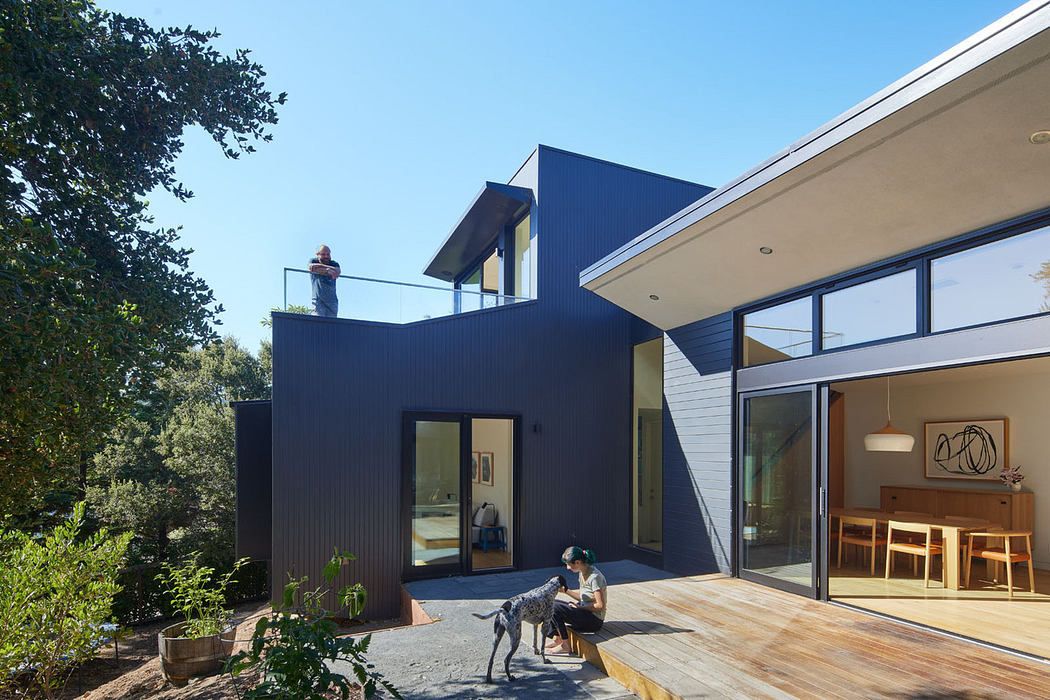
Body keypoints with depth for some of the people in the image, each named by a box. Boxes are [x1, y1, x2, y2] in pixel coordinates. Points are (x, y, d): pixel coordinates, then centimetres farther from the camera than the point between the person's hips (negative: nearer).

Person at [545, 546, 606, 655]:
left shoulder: (594, 577, -22)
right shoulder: (582, 573, 6)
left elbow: (601, 606, -21)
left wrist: (580, 607, -14)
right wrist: (565, 590, 4)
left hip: (595, 620, -10)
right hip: (585, 611, 10)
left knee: (555, 608, -21)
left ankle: (565, 646, -7)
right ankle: (557, 639, 11)